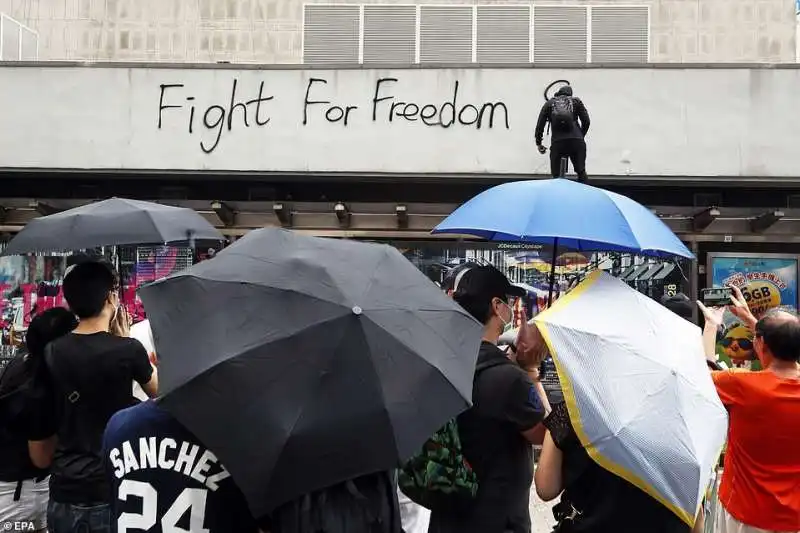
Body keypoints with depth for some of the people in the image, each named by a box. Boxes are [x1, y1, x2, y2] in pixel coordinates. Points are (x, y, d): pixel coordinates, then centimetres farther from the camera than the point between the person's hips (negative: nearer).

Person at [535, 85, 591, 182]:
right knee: (581, 172, 9)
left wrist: (538, 144, 21)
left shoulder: (549, 103, 20)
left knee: (556, 176, 7)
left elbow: (540, 125, 13)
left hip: (557, 142, 0)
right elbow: (586, 121, 11)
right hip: (576, 141, 0)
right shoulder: (576, 101, 19)